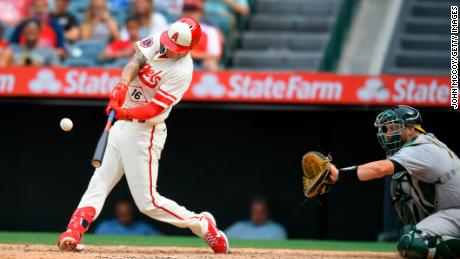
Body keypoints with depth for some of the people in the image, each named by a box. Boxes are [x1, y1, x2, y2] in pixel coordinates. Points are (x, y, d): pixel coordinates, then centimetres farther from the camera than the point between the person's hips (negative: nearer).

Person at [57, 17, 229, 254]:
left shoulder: (182, 72, -20)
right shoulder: (158, 41, -1)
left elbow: (154, 109, -24)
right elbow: (135, 61, -15)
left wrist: (125, 113, -38)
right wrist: (122, 85, -34)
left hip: (144, 133, -8)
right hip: (122, 126, 8)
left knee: (147, 201, -5)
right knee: (99, 183, 0)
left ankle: (202, 225, 10)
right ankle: (73, 232, -5)